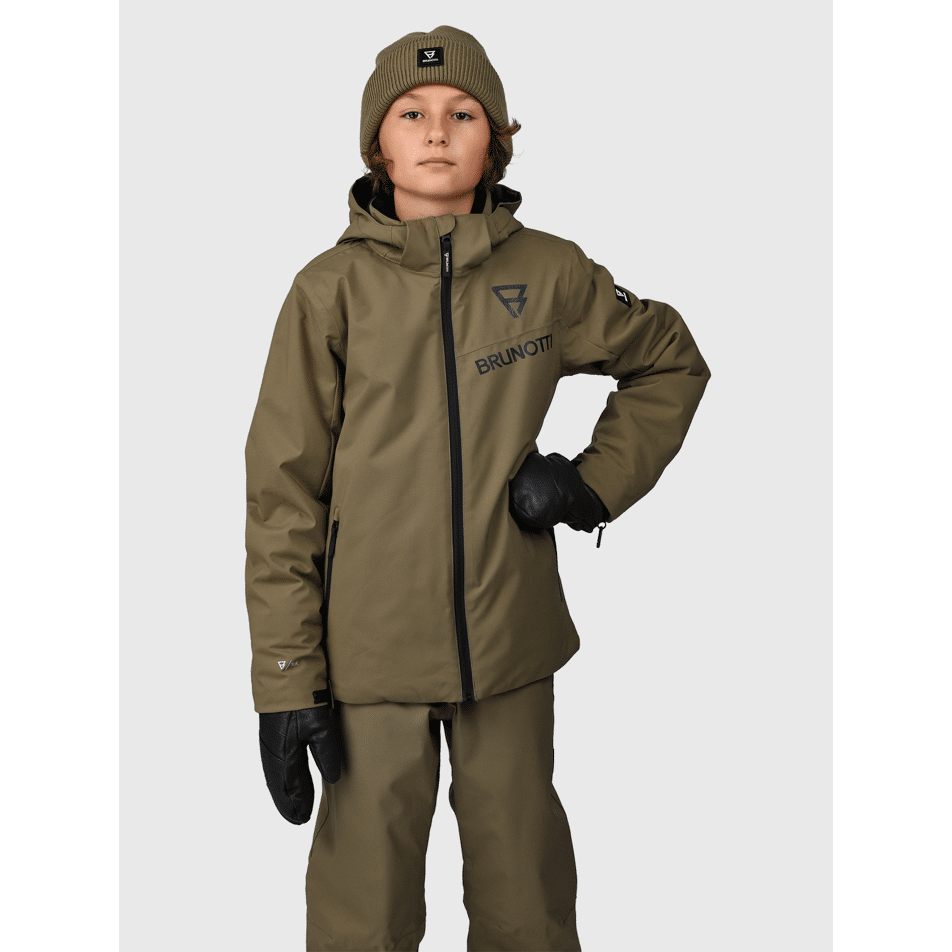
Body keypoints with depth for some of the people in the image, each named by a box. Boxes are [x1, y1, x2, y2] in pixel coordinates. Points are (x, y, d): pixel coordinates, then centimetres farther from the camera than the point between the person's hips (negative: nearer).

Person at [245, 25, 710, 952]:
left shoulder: (548, 273, 0)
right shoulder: (332, 288, -5)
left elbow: (671, 361, 16)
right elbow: (283, 492, -4)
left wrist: (598, 482, 1)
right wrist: (286, 681, -6)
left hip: (511, 638, 2)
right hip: (372, 650, -1)